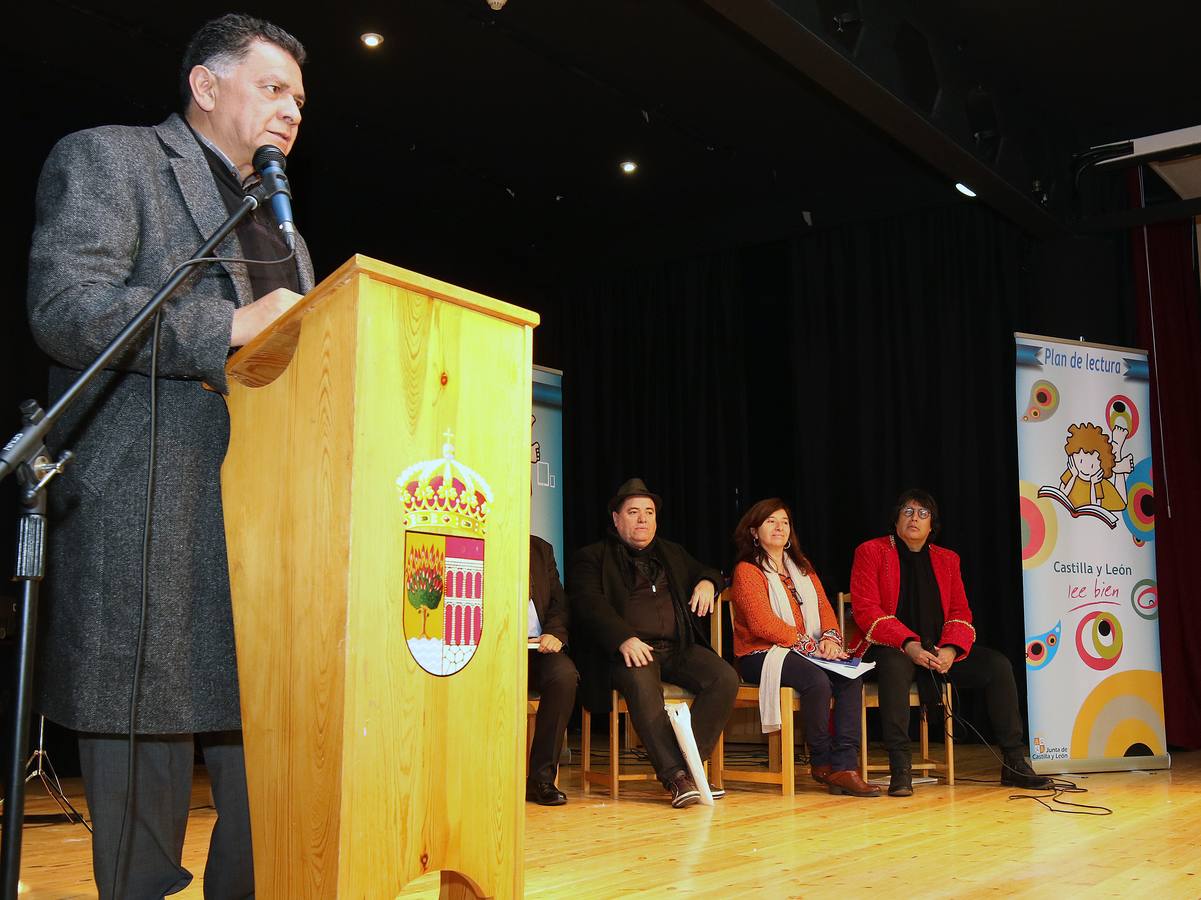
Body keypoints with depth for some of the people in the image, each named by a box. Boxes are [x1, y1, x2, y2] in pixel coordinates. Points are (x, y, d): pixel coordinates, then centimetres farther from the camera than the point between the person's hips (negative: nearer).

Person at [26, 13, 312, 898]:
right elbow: (64, 302, -11)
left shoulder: (287, 235, 28)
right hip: (147, 523, -7)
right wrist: (232, 327, -18)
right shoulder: (106, 157, 5)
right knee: (145, 782, -1)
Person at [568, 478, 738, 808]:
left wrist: (707, 582, 9)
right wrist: (625, 638, -25)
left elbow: (707, 571, 37)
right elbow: (589, 605, -7)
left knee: (725, 678, -22)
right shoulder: (591, 558, 8)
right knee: (642, 682, -38)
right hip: (628, 650, -5)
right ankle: (675, 776, -36)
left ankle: (687, 764, -20)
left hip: (678, 648, 5)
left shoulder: (672, 554, 27)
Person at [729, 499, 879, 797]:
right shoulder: (747, 570, -2)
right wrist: (810, 645, -17)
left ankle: (843, 766, -27)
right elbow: (763, 623, -13)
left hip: (805, 654, 6)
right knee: (817, 680, -32)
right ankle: (821, 762, -13)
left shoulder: (801, 567, 22)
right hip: (761, 656, -6)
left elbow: (824, 607, 14)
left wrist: (830, 637, -9)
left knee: (851, 678, -22)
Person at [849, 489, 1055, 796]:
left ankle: (1014, 764, -8)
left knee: (998, 665, -15)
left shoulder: (946, 559, 16)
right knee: (895, 666, -39)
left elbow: (960, 612, 9)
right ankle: (899, 768, -37)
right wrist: (908, 645, -22)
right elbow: (866, 610, -9)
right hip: (893, 649, -5)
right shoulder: (871, 552, 1)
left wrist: (950, 649, -14)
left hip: (941, 650, 5)